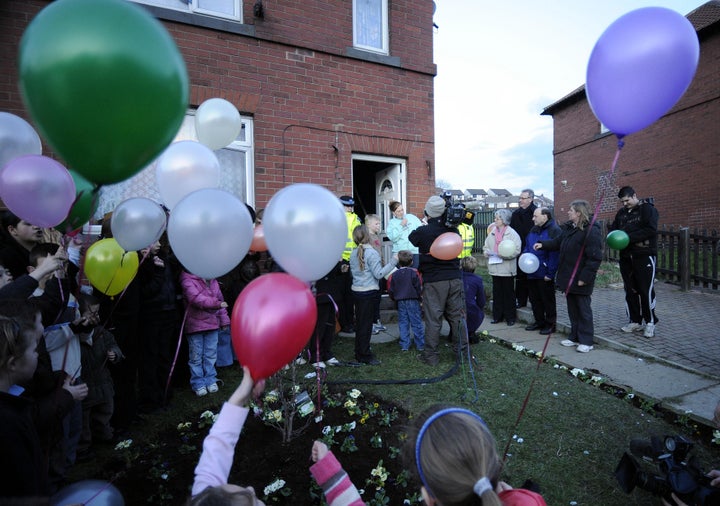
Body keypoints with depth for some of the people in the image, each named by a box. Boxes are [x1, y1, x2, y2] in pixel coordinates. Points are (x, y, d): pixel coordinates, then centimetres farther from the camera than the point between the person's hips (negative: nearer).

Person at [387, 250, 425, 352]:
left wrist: (395, 299, 18)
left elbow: (390, 290, 2)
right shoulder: (414, 272, -8)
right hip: (413, 301, -2)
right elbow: (419, 287, -9)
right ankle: (420, 345, 10)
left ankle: (404, 345, 12)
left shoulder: (394, 275, 0)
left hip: (400, 302, 3)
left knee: (403, 324, 9)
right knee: (416, 323, 4)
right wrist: (420, 299, 4)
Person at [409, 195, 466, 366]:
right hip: (455, 278, 4)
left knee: (433, 318, 3)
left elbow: (411, 238, 10)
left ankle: (431, 355, 10)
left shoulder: (422, 232, -10)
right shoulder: (453, 229, 2)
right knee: (457, 315, 14)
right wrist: (447, 220, 16)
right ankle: (462, 349, 25)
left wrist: (426, 224, 12)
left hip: (433, 281, -4)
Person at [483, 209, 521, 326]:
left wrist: (502, 255, -22)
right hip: (495, 267, 5)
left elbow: (516, 250, -14)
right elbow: (486, 246, 15)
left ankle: (510, 317, 17)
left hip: (507, 269, -5)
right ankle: (497, 316, 21)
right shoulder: (493, 232, 10)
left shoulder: (512, 233, -7)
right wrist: (486, 251, -5)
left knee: (508, 293, 5)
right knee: (497, 292, 11)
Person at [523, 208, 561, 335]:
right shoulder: (533, 230, 13)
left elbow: (555, 253, -18)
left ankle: (550, 324, 19)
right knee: (534, 298, 16)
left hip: (544, 274, -8)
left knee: (547, 299, 5)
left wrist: (550, 273, -21)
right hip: (532, 272, 8)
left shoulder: (554, 231, -13)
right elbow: (526, 247, 21)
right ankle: (539, 321, 30)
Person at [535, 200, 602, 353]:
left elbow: (595, 257, -21)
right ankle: (575, 337, 30)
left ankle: (586, 341, 17)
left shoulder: (591, 231, -18)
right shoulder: (568, 228, 8)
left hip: (581, 279, -8)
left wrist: (585, 277, -22)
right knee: (572, 309, 17)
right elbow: (558, 242, 22)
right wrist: (543, 244, 7)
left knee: (583, 310, 4)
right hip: (568, 276, 8)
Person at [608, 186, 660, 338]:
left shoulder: (647, 209, -4)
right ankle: (635, 321, 19)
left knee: (646, 290, -3)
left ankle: (650, 323, 11)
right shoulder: (621, 213, 15)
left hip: (645, 256, -6)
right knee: (630, 290, 9)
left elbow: (651, 230, -15)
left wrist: (629, 237, -20)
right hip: (626, 256, 6)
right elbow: (613, 228, 16)